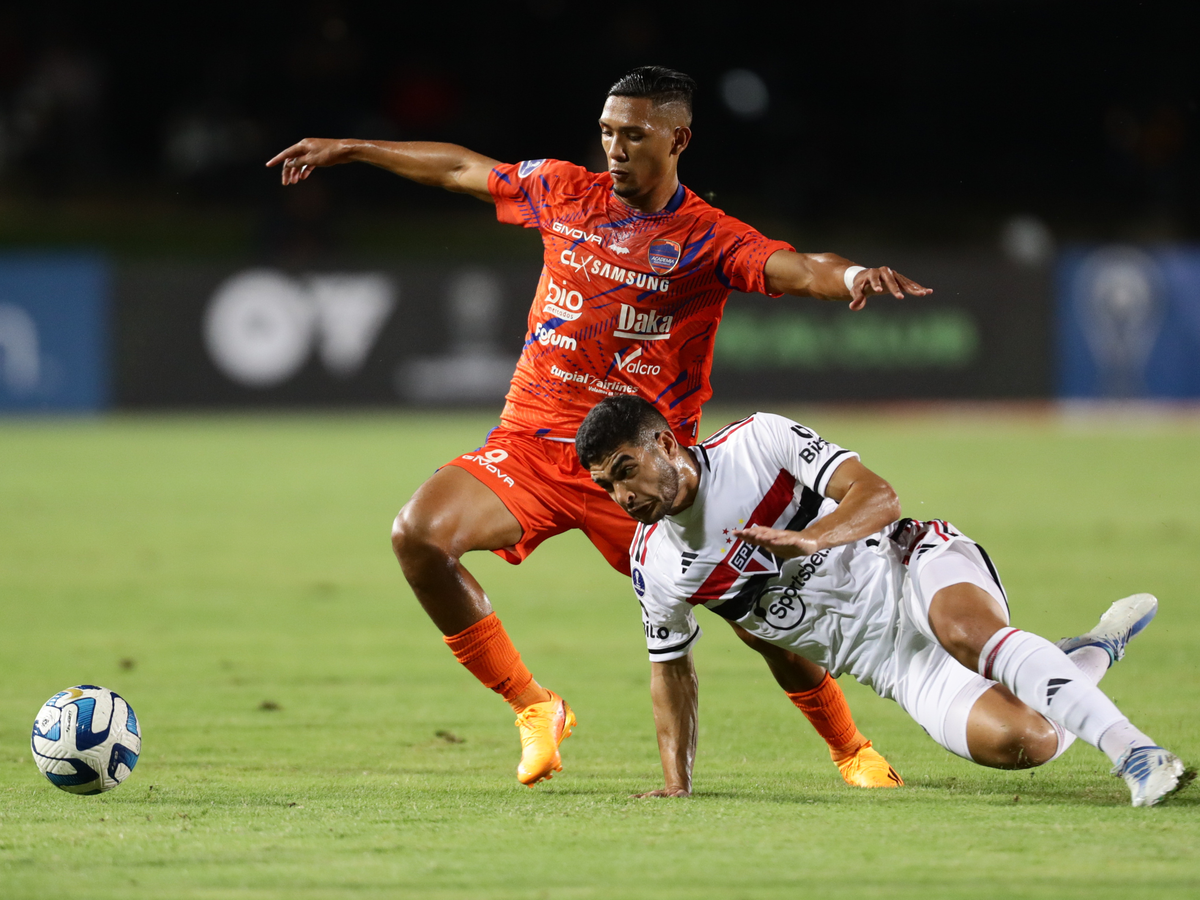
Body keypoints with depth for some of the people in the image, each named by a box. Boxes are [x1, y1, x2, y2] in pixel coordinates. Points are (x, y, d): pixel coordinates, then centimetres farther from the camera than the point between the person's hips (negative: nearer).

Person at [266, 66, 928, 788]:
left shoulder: (708, 239, -7)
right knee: (419, 533, -22)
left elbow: (798, 270, -24)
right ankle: (534, 710, -6)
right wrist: (351, 150, 29)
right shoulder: (566, 192, 6)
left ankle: (853, 751, 19)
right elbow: (463, 169, 21)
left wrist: (851, 275, -47)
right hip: (532, 447, 3)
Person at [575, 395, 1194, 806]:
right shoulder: (654, 568, -1)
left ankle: (1131, 748, -41)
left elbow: (877, 497, -19)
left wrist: (808, 541, -38)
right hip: (884, 659, 3)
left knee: (968, 634, -40)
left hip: (910, 565, -3)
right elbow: (671, 667, 14)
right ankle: (1095, 652, 9)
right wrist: (676, 783, 7)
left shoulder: (759, 441, -13)